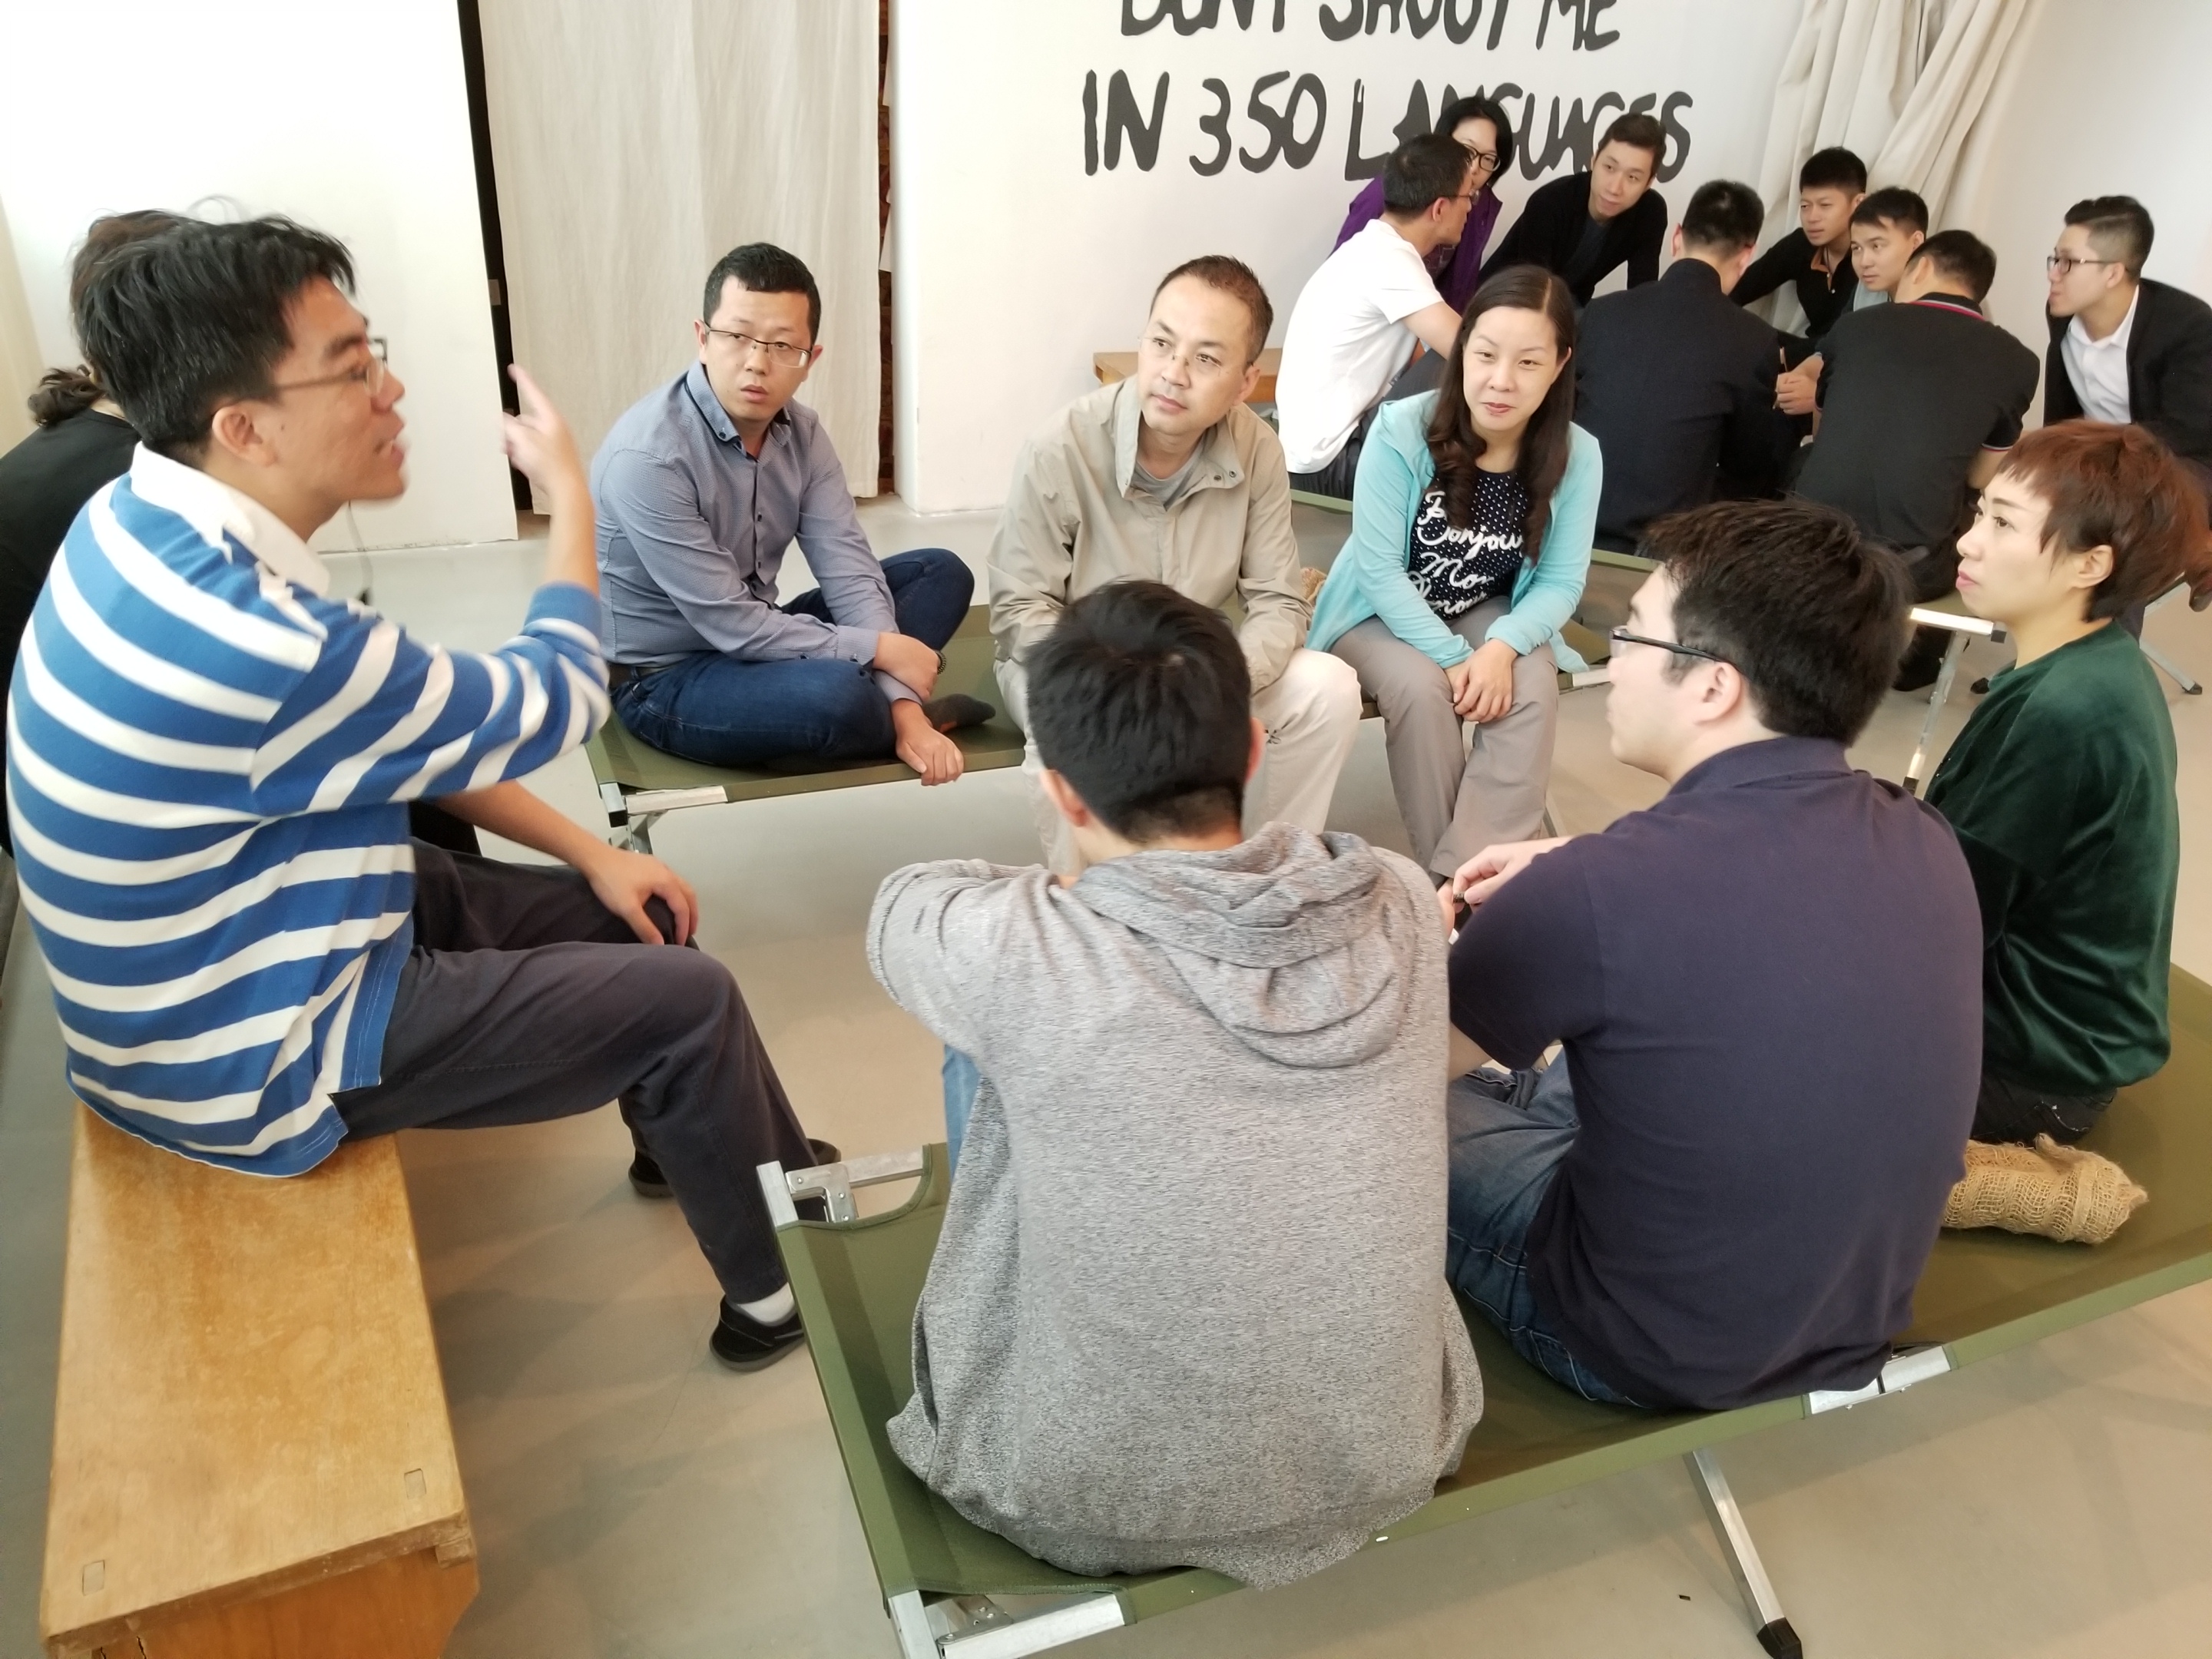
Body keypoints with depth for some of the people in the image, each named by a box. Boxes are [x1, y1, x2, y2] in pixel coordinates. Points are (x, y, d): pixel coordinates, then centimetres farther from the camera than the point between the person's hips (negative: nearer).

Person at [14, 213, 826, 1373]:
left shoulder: (150, 527, -6)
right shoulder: (258, 646, -36)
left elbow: (417, 729, 4)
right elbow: (552, 705, -19)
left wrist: (591, 855, 2)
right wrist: (569, 496, -5)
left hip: (231, 947, 8)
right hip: (261, 1059, -8)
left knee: (633, 918, 14)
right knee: (690, 998, -3)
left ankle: (690, 1144, 36)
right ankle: (782, 1287, 17)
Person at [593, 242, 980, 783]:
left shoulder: (801, 432, -4)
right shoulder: (646, 456, -26)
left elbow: (848, 569, -9)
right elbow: (729, 623, -26)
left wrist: (903, 704, -21)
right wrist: (880, 649, -21)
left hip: (757, 640, 8)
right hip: (666, 678, -7)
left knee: (942, 574, 3)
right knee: (837, 697, -36)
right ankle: (881, 717, -1)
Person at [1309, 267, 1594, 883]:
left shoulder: (1577, 456, -14)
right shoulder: (1403, 430, -23)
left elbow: (1561, 582, -10)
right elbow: (1379, 569, -21)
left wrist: (1502, 647, -30)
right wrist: (1453, 658, -27)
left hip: (1486, 614, 3)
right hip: (1383, 613, -2)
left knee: (1533, 684, -26)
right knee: (1421, 688, -31)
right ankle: (1440, 874, -16)